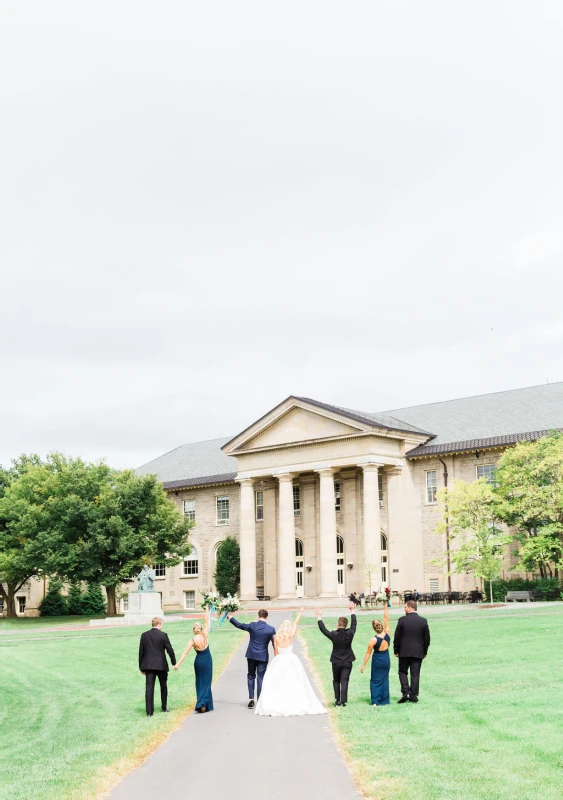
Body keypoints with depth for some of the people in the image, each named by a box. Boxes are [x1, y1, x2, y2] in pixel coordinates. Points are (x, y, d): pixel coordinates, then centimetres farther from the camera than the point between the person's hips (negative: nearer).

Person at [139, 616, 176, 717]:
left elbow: (141, 652, 5)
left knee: (149, 688, 0)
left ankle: (149, 711, -4)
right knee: (163, 686, 17)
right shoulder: (163, 635, -7)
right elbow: (169, 650, -5)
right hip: (161, 665, -2)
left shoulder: (144, 635, 2)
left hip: (148, 665, 2)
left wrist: (141, 667, 11)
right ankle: (164, 707, 26)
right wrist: (174, 662, 7)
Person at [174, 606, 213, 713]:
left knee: (199, 682, 15)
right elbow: (206, 621, -9)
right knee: (206, 682, 2)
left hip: (198, 661, 1)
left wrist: (178, 664, -11)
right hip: (207, 660, -1)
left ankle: (200, 703, 17)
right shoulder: (205, 636, -12)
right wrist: (207, 608, -3)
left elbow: (185, 653, -12)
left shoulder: (193, 641, -9)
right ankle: (203, 704, -13)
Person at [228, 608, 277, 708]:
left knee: (251, 676, 17)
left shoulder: (252, 626, -8)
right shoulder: (271, 629, -8)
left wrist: (230, 617, 20)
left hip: (251, 655, 1)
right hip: (263, 657, -1)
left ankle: (251, 699, 9)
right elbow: (275, 645, -5)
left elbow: (239, 625, 4)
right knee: (260, 678, 6)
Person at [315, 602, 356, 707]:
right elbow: (353, 624, 7)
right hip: (347, 662, 0)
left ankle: (337, 700, 14)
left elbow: (323, 629, -2)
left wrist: (319, 617, 8)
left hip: (336, 662, 0)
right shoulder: (350, 633, -9)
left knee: (336, 681, 17)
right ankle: (343, 701, -5)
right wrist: (352, 610, 19)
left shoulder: (334, 634, -13)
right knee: (344, 681, 1)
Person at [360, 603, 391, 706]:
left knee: (375, 680, 7)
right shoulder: (387, 634, -11)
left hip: (377, 660, -4)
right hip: (386, 659, 4)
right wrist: (385, 606, 2)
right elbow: (386, 619, -4)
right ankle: (384, 700, 17)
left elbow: (368, 653, -11)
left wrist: (363, 665, -3)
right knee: (385, 679, 14)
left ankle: (375, 701, 3)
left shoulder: (374, 640, -19)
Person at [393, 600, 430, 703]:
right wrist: (425, 652, 14)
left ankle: (405, 692, -5)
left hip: (404, 652, -2)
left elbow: (397, 637, -4)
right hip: (418, 652, 2)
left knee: (403, 672, 11)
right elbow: (427, 638, 4)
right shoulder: (423, 621, -1)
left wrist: (396, 651, 7)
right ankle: (413, 696, 6)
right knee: (415, 674, 6)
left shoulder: (402, 620, -8)